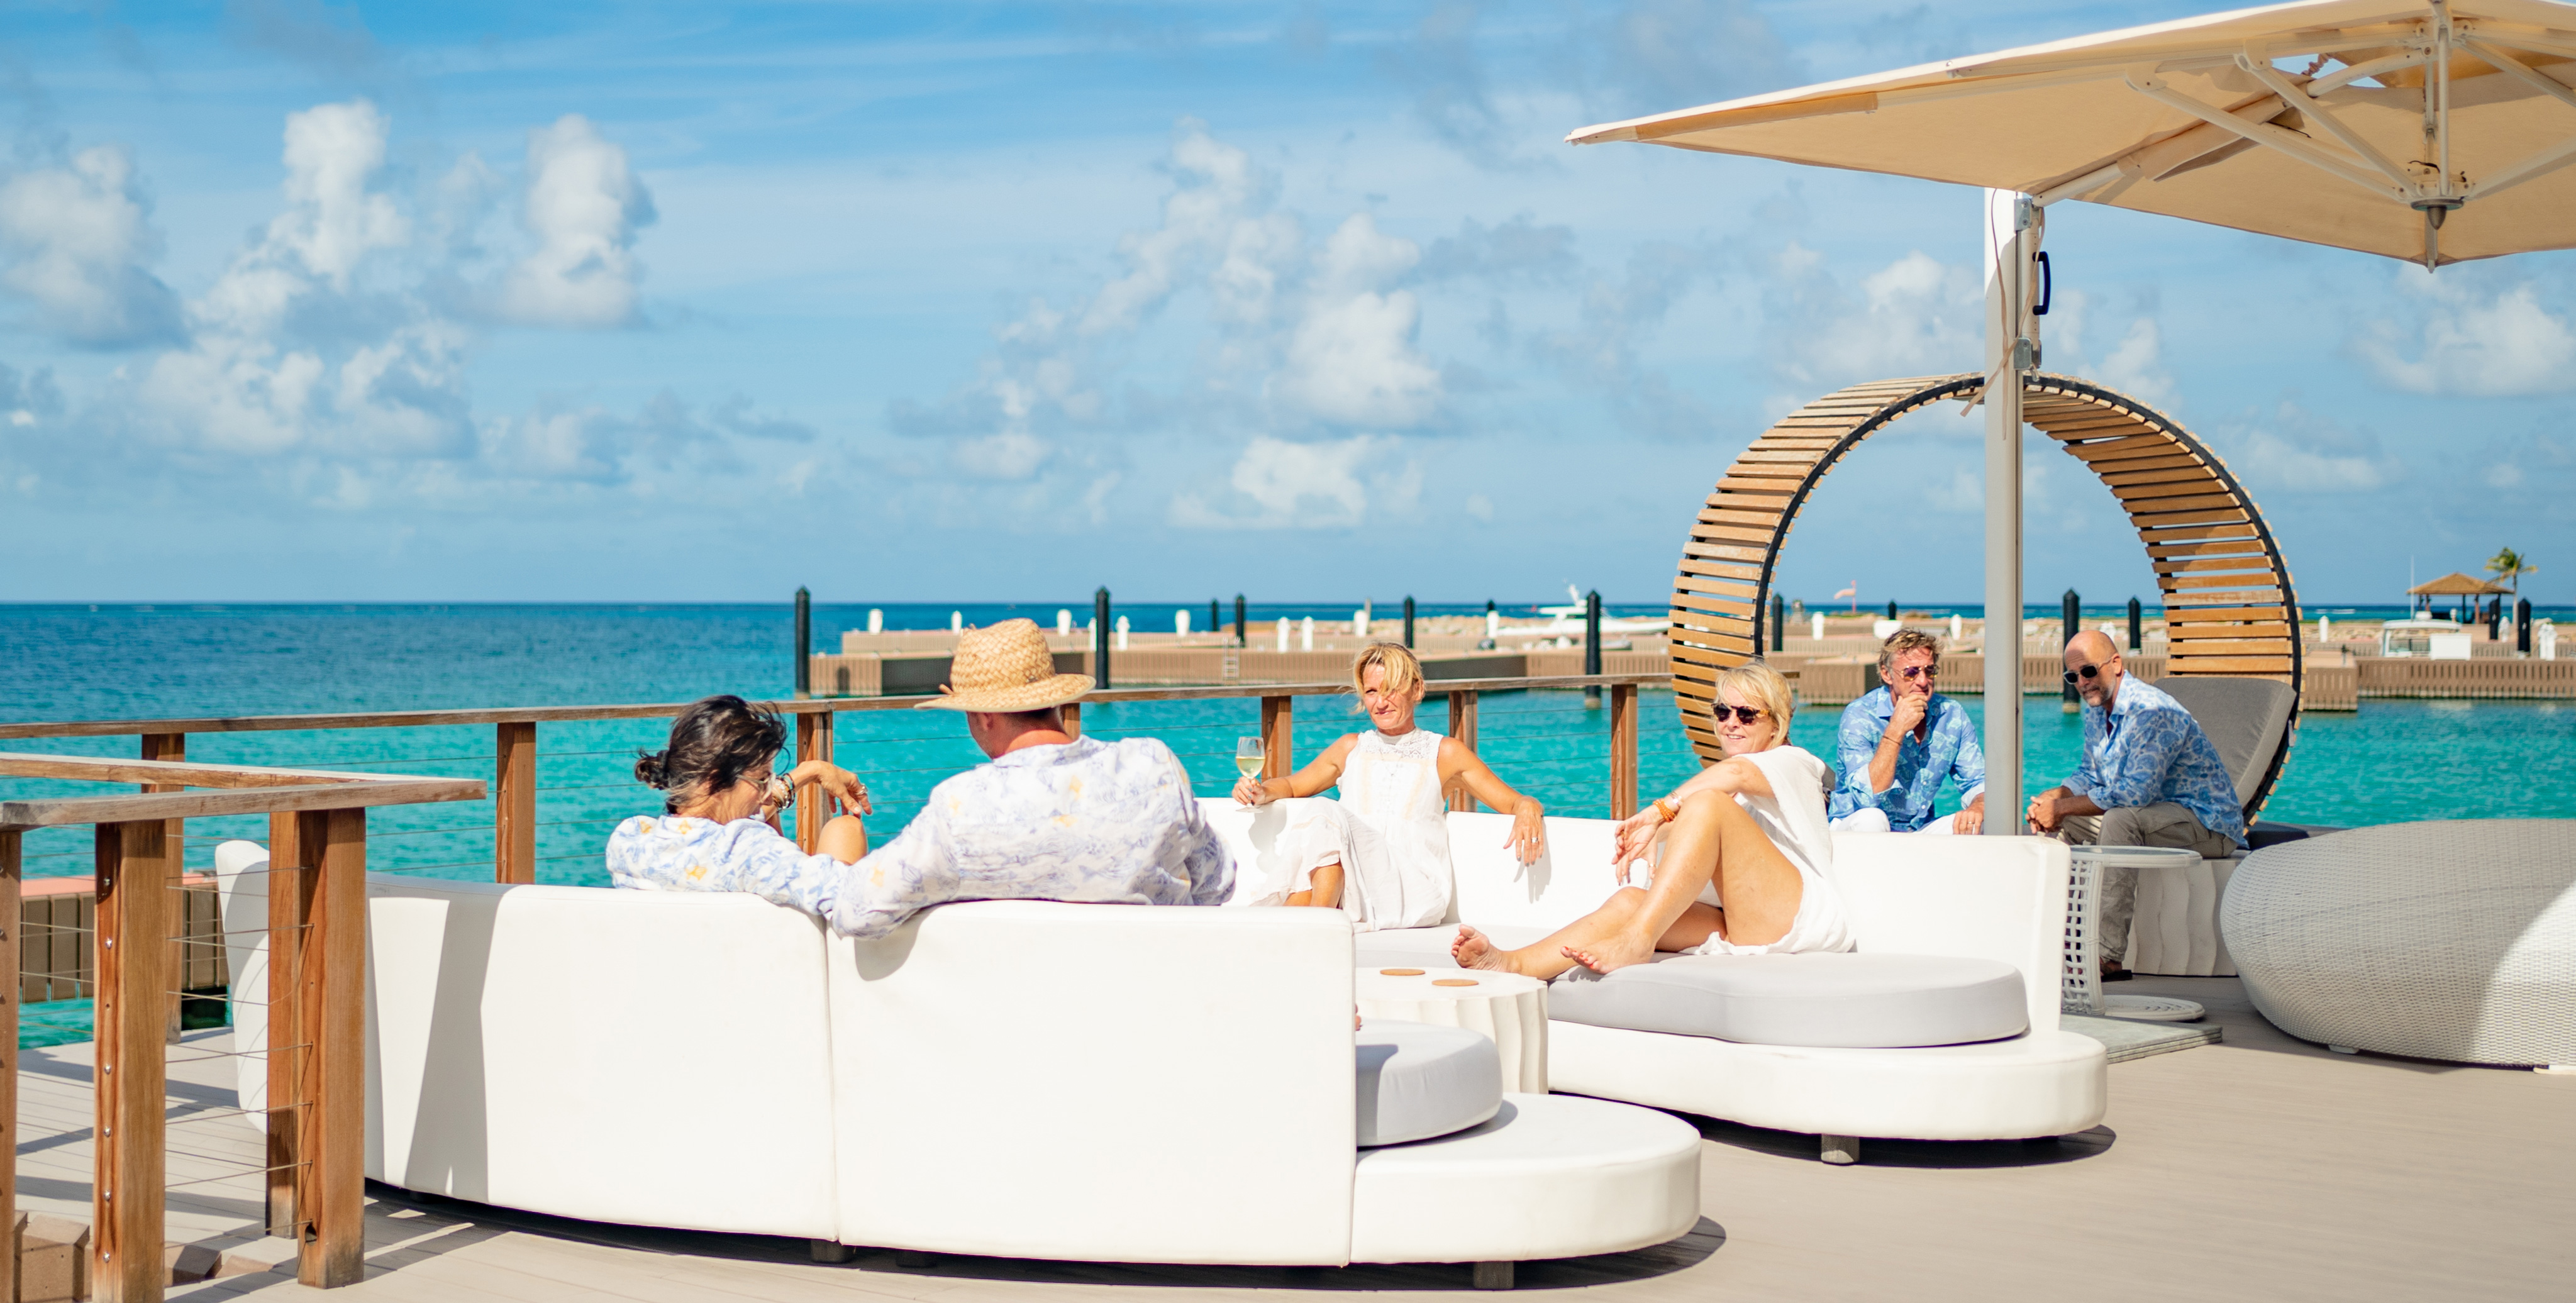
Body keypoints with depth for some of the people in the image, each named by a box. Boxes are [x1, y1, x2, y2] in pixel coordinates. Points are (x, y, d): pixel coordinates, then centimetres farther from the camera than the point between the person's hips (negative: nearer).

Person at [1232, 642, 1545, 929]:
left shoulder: (1445, 753, 14)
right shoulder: (1351, 748, 23)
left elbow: (1513, 801, 13)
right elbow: (1293, 785, 35)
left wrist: (1527, 809, -12)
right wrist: (1261, 793, 11)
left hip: (1413, 893, -3)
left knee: (1323, 815, -27)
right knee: (1311, 813, -29)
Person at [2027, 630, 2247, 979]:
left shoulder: (2151, 711, -24)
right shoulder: (2096, 709, 5)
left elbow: (2134, 793, -32)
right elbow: (2089, 774, 17)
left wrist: (2062, 808, -24)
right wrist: (2054, 797, -4)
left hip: (2207, 822, -10)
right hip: (2152, 814, 10)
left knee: (2119, 820, -35)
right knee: (2062, 823, 6)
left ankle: (2108, 956, -38)